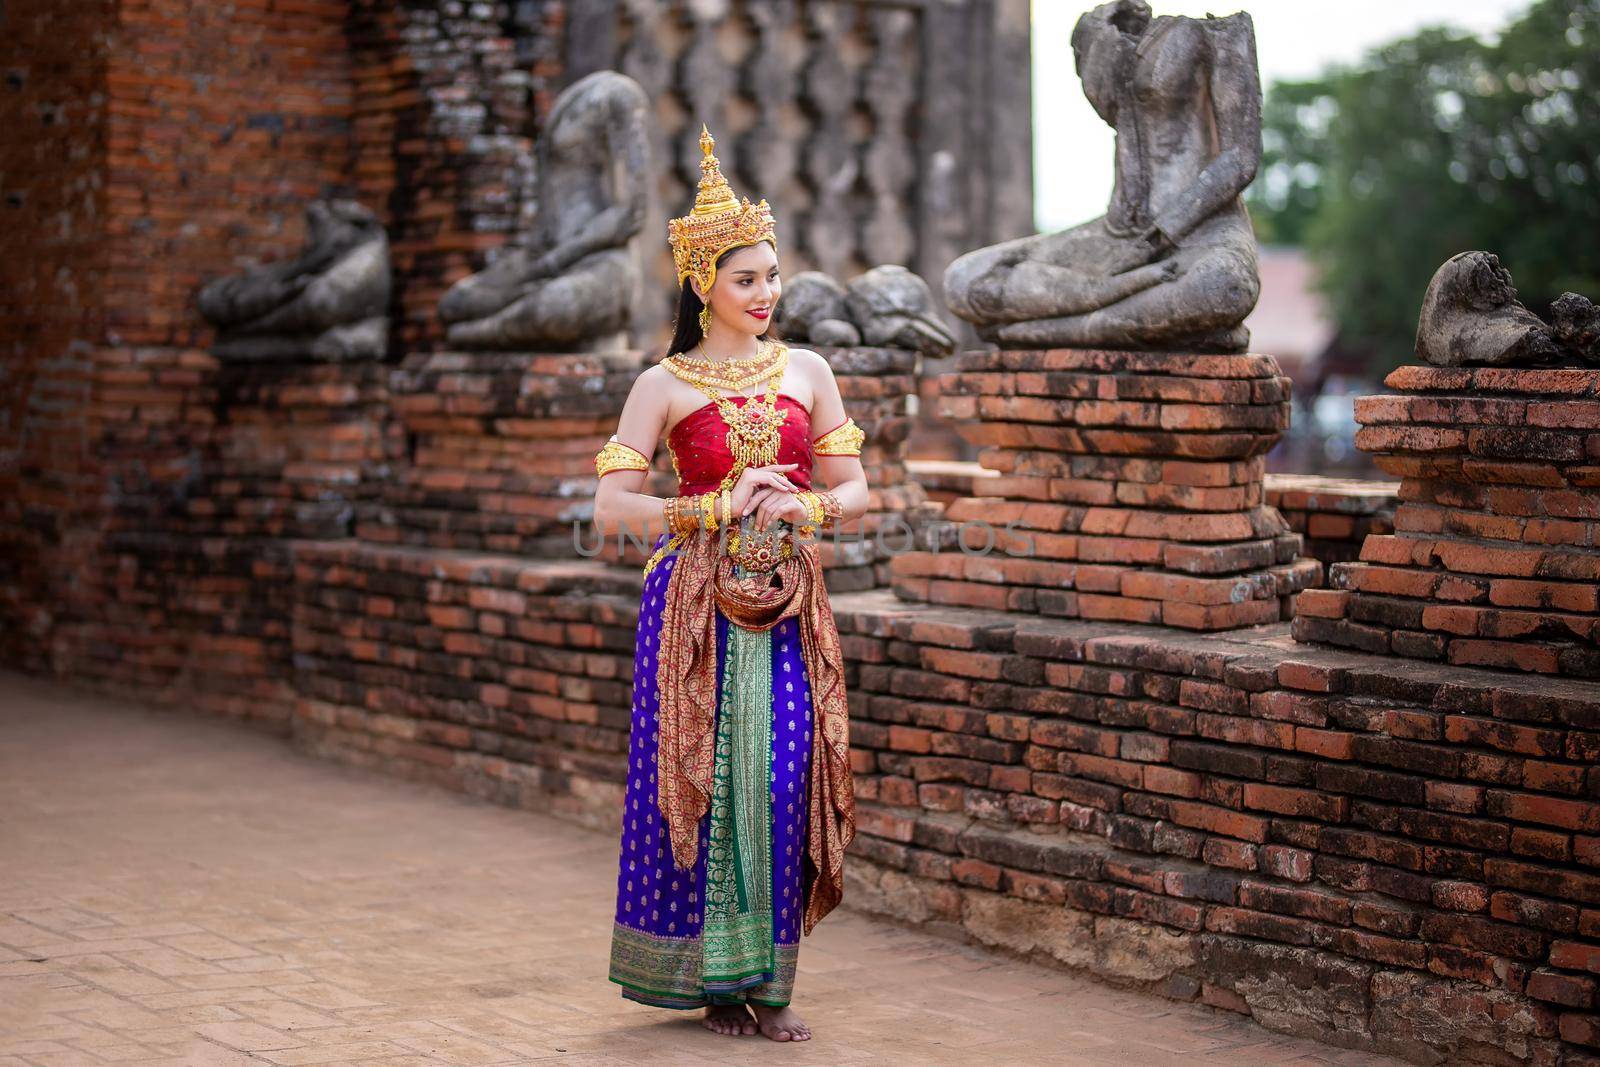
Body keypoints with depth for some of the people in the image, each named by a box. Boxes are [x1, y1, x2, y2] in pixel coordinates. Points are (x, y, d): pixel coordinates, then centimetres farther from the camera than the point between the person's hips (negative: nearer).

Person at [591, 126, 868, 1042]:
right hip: (697, 601, -2)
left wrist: (804, 507, -8)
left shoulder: (806, 371, 8)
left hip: (787, 604, 2)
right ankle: (715, 977, 10)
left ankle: (769, 979, 7)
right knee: (705, 780, -2)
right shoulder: (665, 385, 1)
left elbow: (854, 490, 12)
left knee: (783, 777, -4)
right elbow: (612, 506, -4)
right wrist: (720, 507, -11)